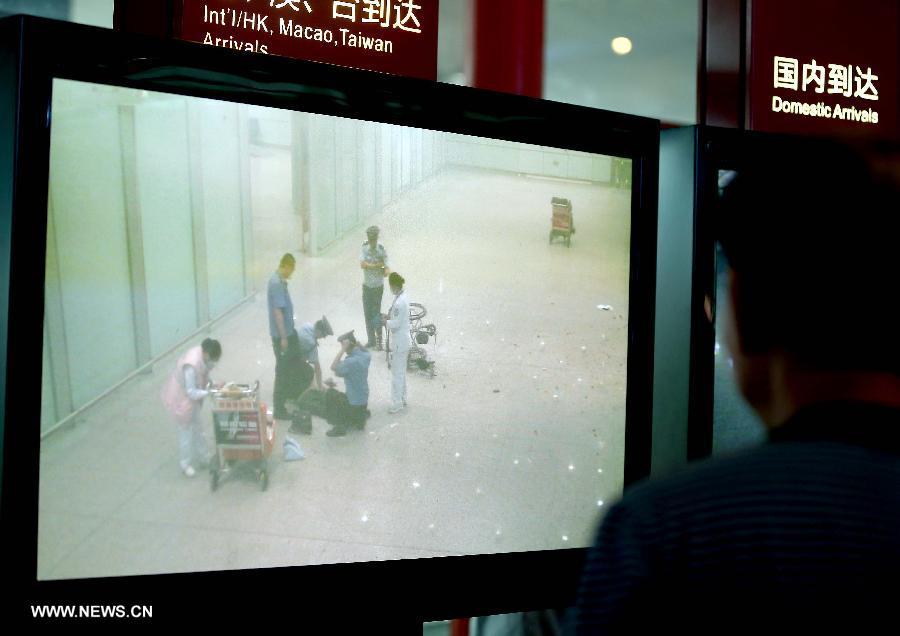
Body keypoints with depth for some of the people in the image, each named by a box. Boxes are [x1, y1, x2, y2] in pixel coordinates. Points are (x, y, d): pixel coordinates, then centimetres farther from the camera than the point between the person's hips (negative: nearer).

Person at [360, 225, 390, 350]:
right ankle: (371, 340, 21)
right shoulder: (364, 248, -5)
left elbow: (386, 269, -14)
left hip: (378, 287, -3)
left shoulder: (382, 251, -11)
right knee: (367, 314, 9)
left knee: (376, 313, -3)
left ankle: (379, 338, 13)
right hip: (366, 286, 3)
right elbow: (362, 264, -18)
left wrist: (387, 271, -36)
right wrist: (377, 265, -20)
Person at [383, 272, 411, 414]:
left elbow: (395, 324, -23)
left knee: (397, 373, 3)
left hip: (400, 343, -10)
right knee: (401, 372, 22)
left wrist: (386, 321, -6)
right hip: (403, 340, 10)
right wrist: (389, 316, 5)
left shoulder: (399, 302, -27)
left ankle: (397, 403, 13)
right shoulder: (403, 297, 2)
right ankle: (402, 398, 35)